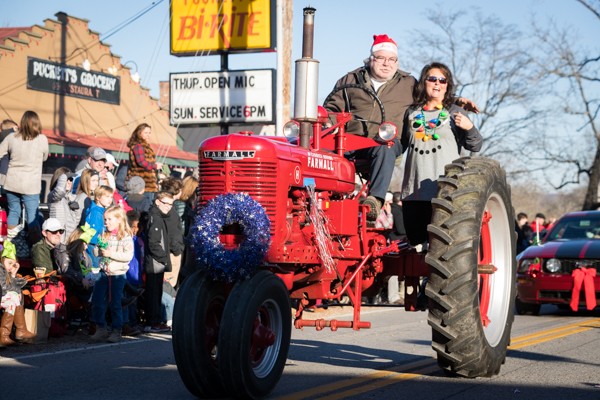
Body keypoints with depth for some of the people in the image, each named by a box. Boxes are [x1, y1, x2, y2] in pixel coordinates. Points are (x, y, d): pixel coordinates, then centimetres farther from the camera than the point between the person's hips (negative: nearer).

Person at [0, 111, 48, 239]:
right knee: (32, 217, 4)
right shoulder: (42, 139, -8)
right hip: (31, 185, -3)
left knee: (13, 212, 17)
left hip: (12, 184, 3)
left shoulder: (11, 138, -4)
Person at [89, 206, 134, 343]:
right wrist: (99, 250, -8)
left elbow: (128, 255, -18)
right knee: (97, 301, 2)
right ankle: (101, 329, 12)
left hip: (118, 274, -5)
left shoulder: (126, 237, -10)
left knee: (115, 303, 2)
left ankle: (116, 331, 13)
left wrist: (111, 254, -20)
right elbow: (96, 252, 15)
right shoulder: (104, 235, 8)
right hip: (104, 272, 5)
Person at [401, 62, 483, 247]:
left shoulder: (455, 113, 6)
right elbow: (401, 145, 28)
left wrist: (469, 128, -15)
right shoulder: (412, 113, 16)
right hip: (414, 190, 4)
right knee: (415, 239, 8)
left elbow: (475, 146, 1)